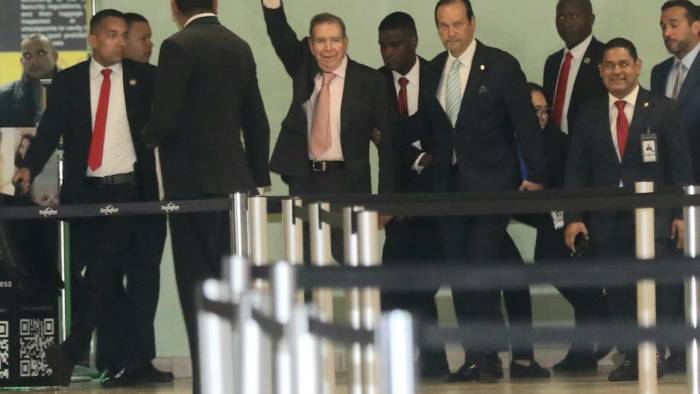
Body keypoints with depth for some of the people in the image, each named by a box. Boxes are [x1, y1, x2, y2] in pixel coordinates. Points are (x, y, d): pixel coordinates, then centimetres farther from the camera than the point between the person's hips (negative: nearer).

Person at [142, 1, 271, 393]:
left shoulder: (178, 47, -10)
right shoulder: (240, 47, 11)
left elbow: (164, 121, -16)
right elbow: (257, 122, 15)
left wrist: (149, 136, 6)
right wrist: (258, 180, 22)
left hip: (193, 183, -7)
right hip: (235, 180, 7)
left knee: (199, 289, -5)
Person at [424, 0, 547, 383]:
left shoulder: (501, 65, -5)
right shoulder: (433, 70, 10)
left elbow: (526, 122, -6)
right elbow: (433, 126, 15)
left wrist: (535, 175, -9)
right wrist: (432, 170, 7)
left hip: (490, 183, -5)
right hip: (449, 185, 5)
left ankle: (490, 356, -10)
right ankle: (473, 356, 10)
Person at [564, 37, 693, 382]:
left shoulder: (662, 110, 4)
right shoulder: (589, 115, 11)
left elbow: (680, 166, 2)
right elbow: (576, 170, 8)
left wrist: (682, 214, -5)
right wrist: (573, 217, -2)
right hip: (606, 220, 3)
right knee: (617, 292, 0)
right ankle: (630, 357, 6)